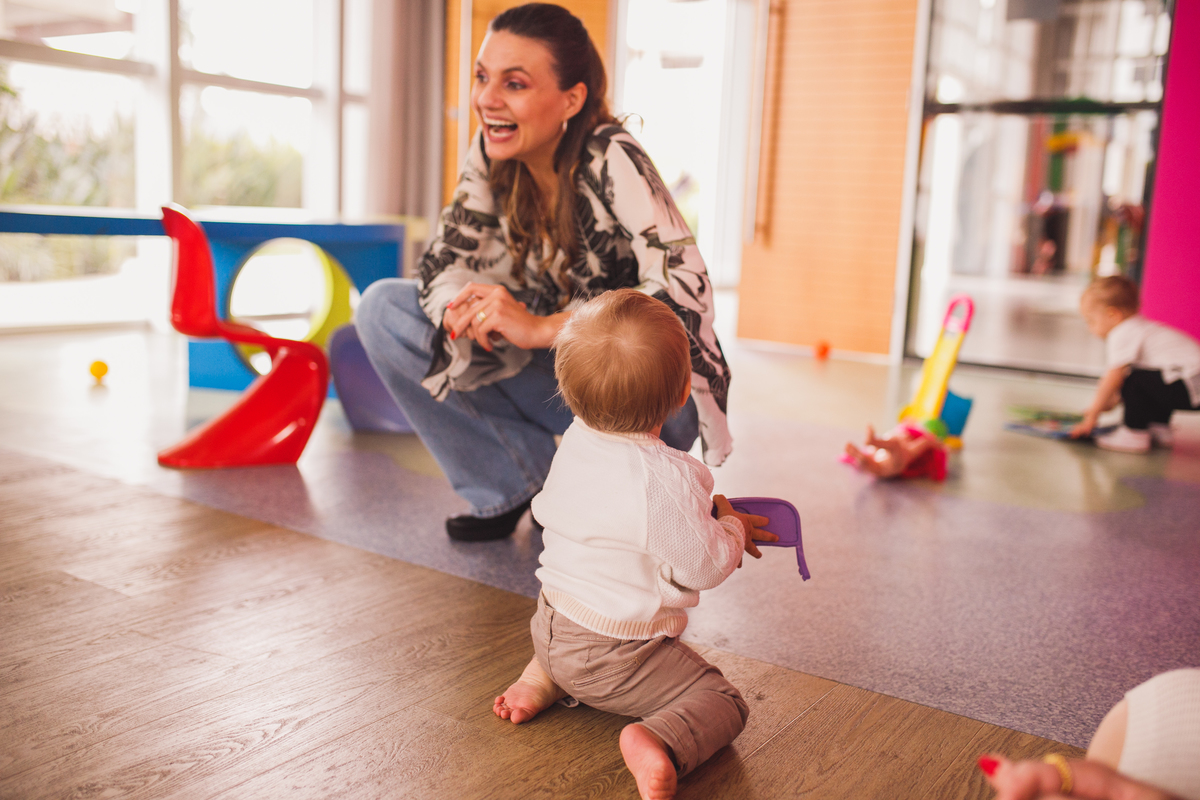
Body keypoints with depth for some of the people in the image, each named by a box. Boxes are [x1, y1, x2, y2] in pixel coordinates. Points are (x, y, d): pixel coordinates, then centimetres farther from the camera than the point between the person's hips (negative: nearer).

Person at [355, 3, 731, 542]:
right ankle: (516, 484, 1)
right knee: (382, 308, -8)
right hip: (556, 371, 6)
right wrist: (463, 306, -27)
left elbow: (687, 291, -34)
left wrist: (541, 327, -40)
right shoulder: (492, 158, -8)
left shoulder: (611, 161, -25)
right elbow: (444, 261, -3)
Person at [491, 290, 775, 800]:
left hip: (550, 622, 7)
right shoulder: (667, 477, -29)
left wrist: (705, 518, 14)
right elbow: (703, 566, -20)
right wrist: (732, 528, 0)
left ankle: (541, 679, 14)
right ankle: (659, 747, -26)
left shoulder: (575, 441, -4)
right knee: (721, 700, 1)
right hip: (612, 657, -7)